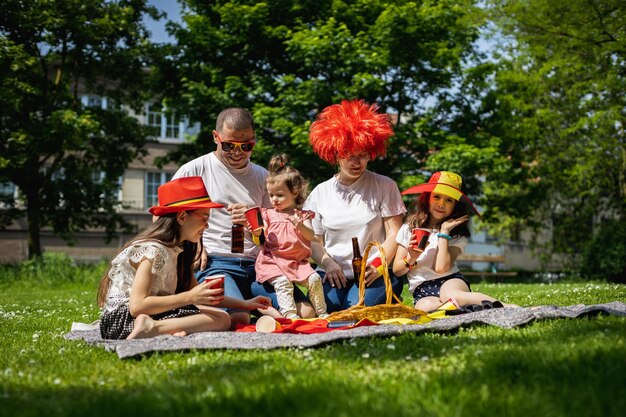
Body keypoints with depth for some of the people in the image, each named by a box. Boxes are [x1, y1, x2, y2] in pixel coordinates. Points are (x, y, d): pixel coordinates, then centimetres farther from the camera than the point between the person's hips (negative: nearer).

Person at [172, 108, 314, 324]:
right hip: (214, 263, -4)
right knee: (238, 318, -34)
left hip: (256, 265, 4)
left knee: (306, 312, -19)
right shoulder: (194, 170, 6)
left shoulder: (262, 176, 18)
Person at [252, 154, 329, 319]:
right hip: (272, 260, -1)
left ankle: (321, 312, -4)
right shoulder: (269, 214, 12)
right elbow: (261, 240, 8)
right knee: (283, 282, -27)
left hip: (297, 261, 1)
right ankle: (289, 314, -32)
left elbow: (311, 236, -6)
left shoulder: (302, 215, 10)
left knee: (314, 279, -16)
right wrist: (257, 232, -16)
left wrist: (301, 226, -27)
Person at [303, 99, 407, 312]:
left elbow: (394, 234, 0)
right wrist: (329, 264, -10)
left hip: (373, 274, -2)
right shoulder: (320, 193, 12)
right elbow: (314, 241, 11)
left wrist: (378, 267, -16)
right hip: (335, 274, 2)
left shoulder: (385, 187, 4)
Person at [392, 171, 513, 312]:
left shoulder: (457, 234, 5)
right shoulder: (409, 228, 11)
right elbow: (396, 270, 10)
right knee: (426, 306, -38)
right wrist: (410, 259, -11)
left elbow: (441, 267, -13)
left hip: (451, 281, -1)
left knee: (449, 294, -41)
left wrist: (444, 231, -8)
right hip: (422, 291, 1)